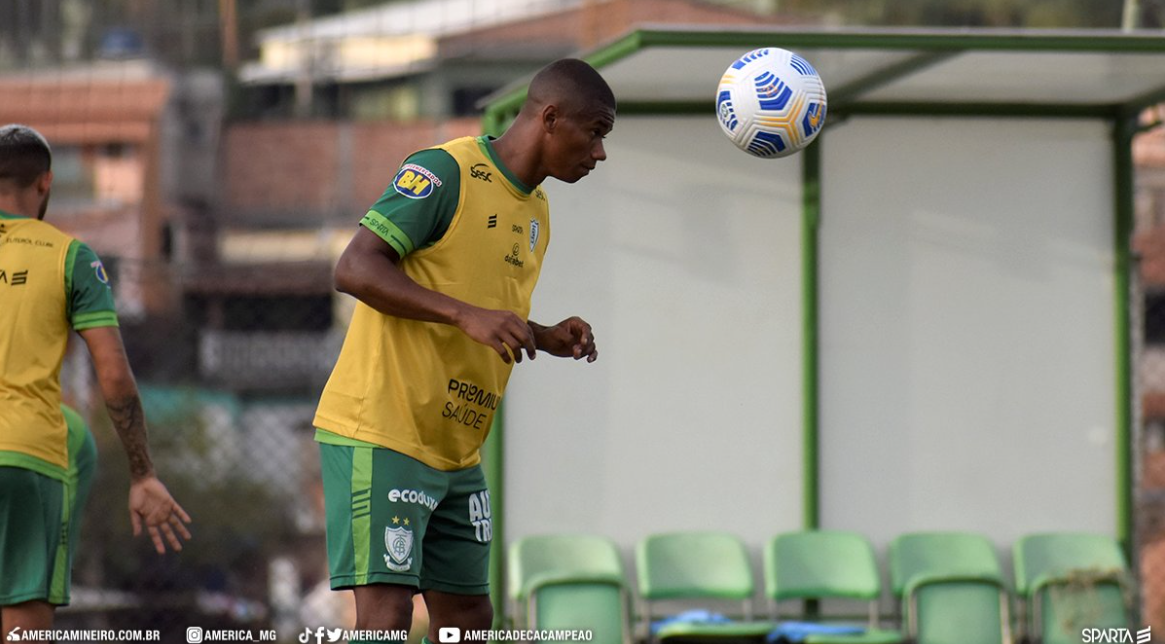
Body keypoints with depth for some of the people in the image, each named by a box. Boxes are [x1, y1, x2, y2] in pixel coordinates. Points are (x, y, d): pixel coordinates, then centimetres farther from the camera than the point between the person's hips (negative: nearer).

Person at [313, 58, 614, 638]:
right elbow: (354, 269, -19)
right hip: (380, 434, -9)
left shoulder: (535, 215, 16)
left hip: (455, 454, 9)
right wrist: (466, 315, -27)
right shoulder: (445, 172, -11)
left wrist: (546, 339, 6)